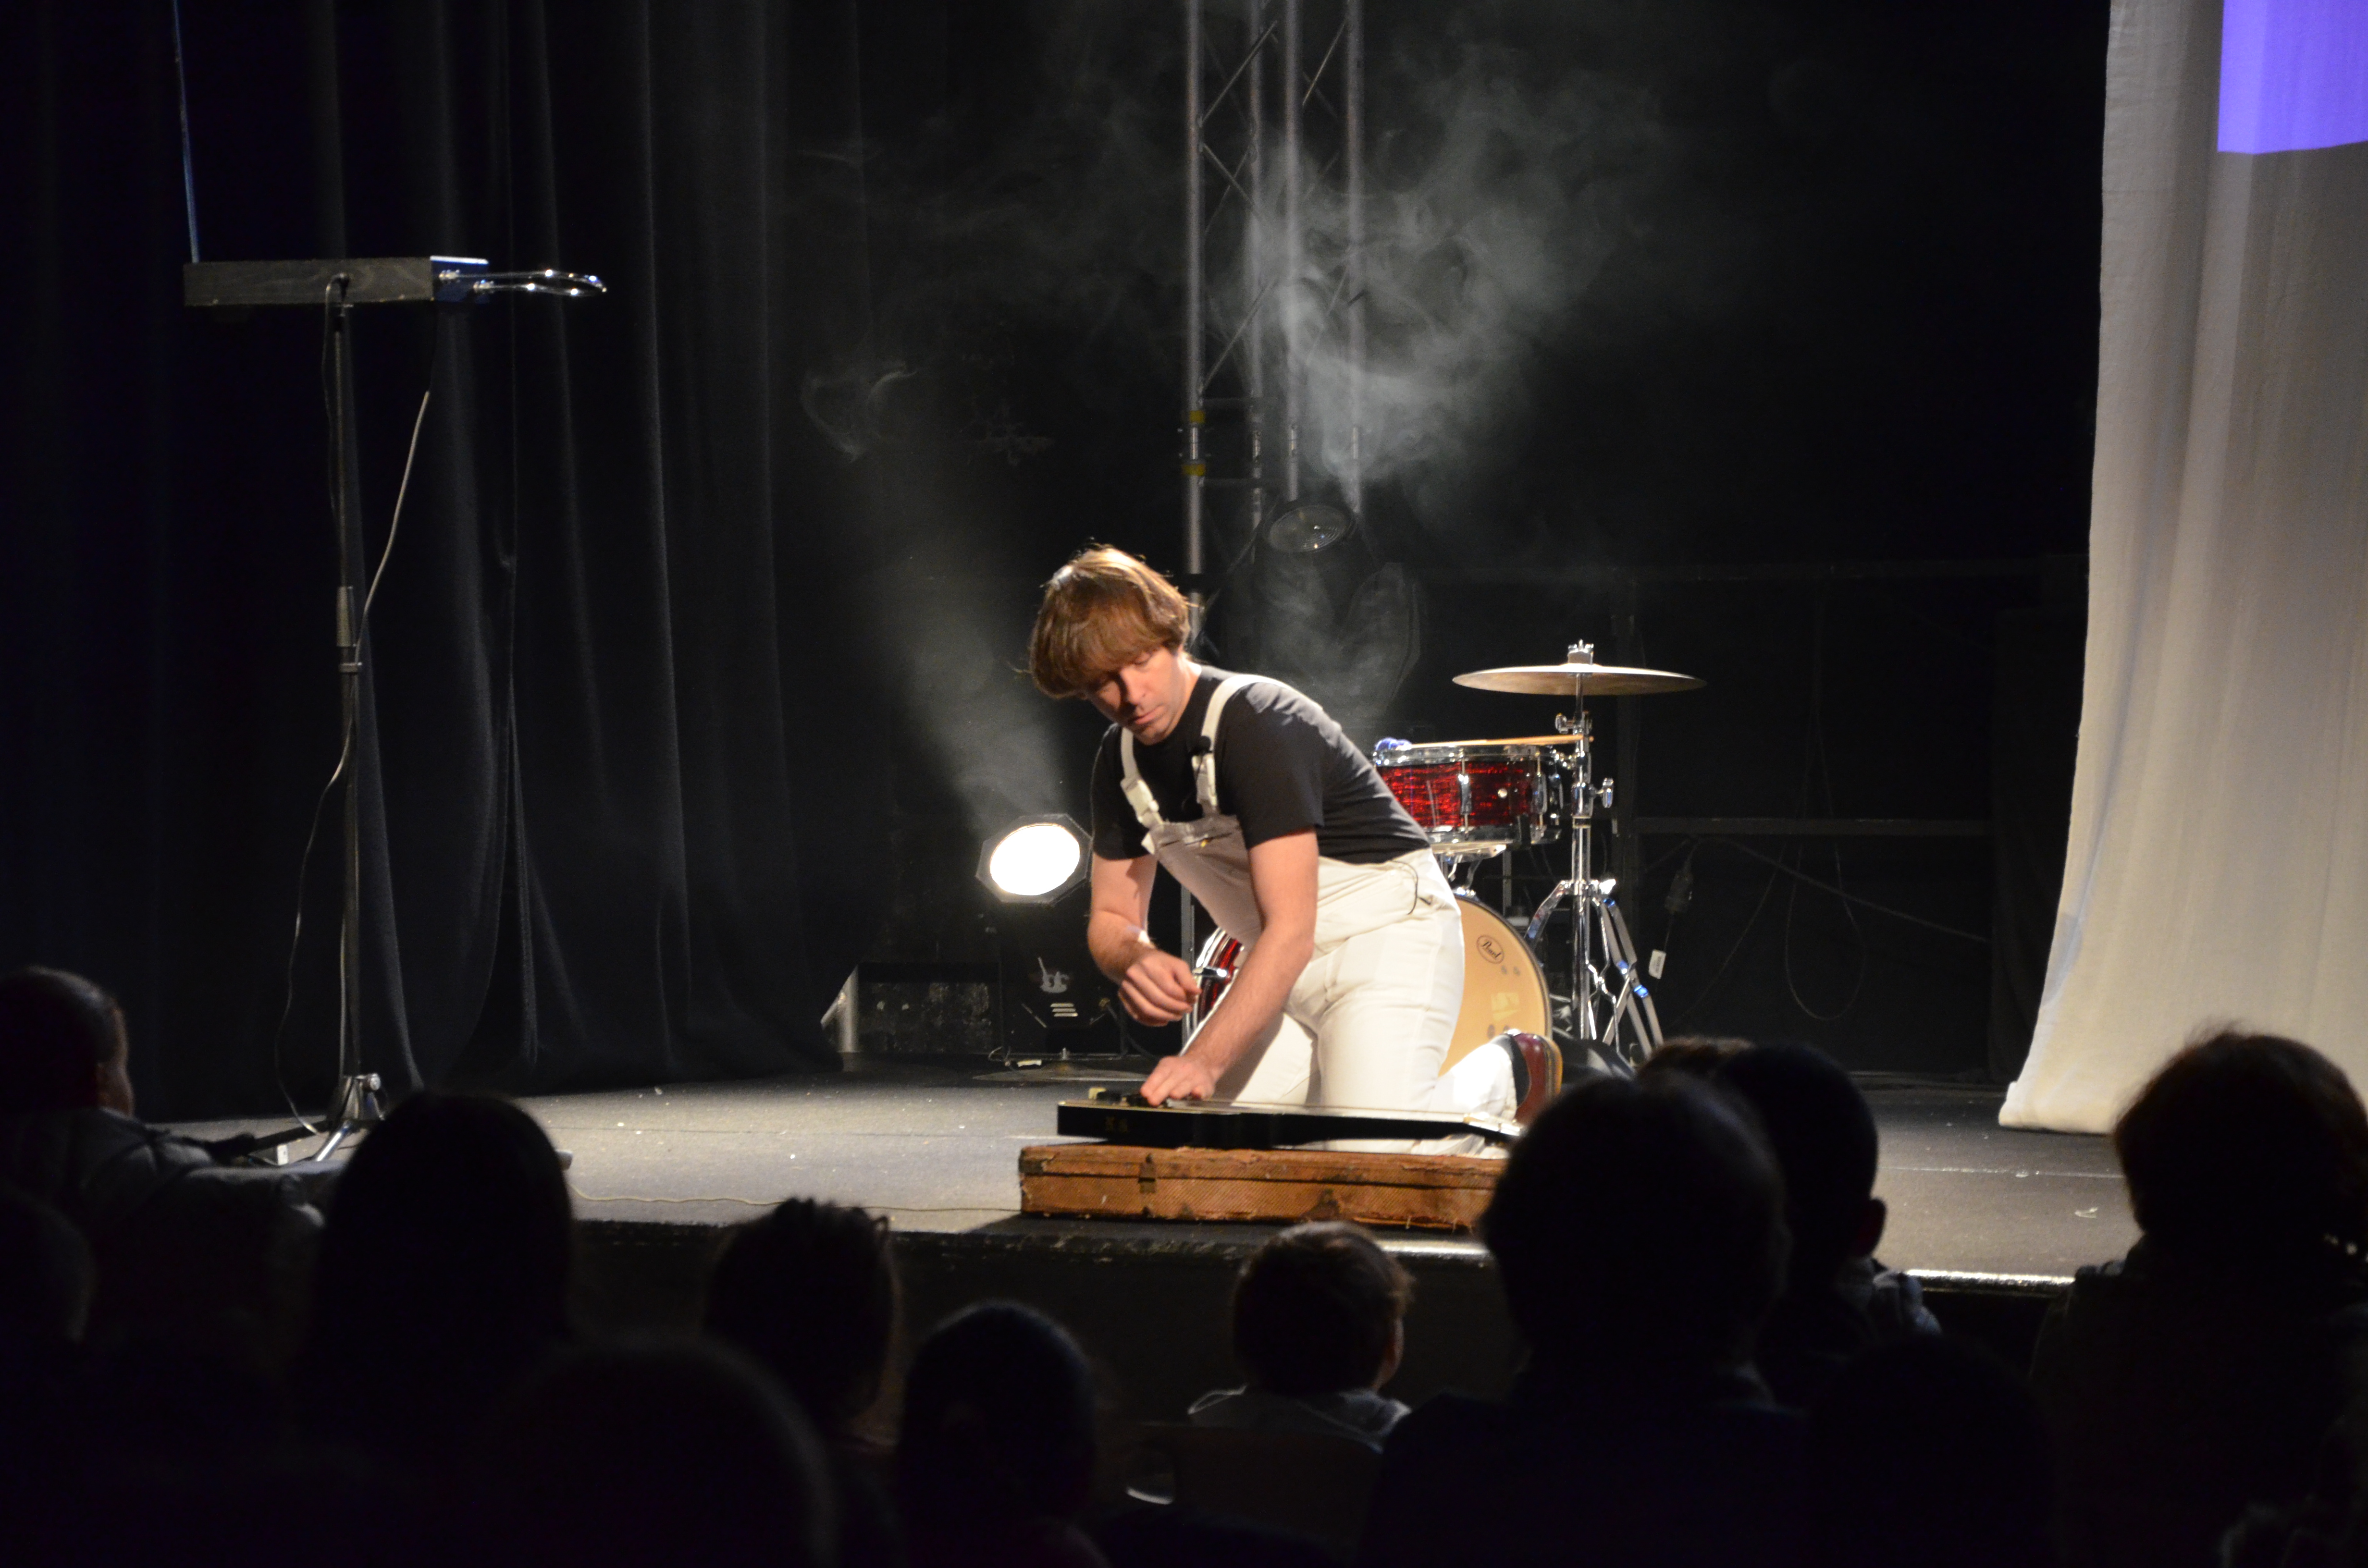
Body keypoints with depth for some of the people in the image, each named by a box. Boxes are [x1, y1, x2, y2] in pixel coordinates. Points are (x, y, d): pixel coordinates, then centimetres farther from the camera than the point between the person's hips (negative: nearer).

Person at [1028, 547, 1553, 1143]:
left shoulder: (1256, 725, -25)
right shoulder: (1121, 759, 0)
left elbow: (1291, 928, -31)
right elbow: (1111, 918, 6)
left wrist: (1205, 1060, -40)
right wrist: (1136, 957, -21)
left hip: (1387, 930, -7)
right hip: (1284, 962, 8)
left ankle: (1505, 1078, 4)